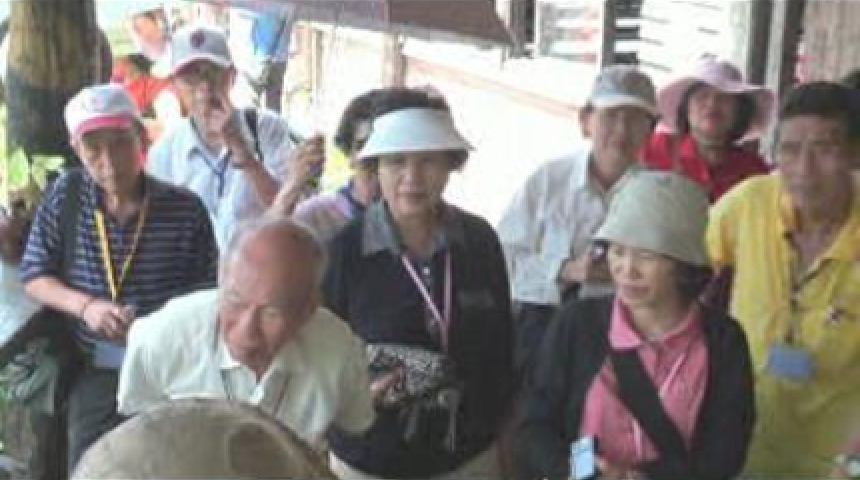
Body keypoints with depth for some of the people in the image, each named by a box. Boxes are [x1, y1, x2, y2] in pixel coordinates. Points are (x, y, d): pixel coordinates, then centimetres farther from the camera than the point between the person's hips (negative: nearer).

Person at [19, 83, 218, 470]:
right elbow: (33, 277, 1)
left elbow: (207, 293, -2)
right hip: (95, 373, 2)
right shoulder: (65, 195, -4)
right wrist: (85, 306, -16)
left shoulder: (186, 209, -10)